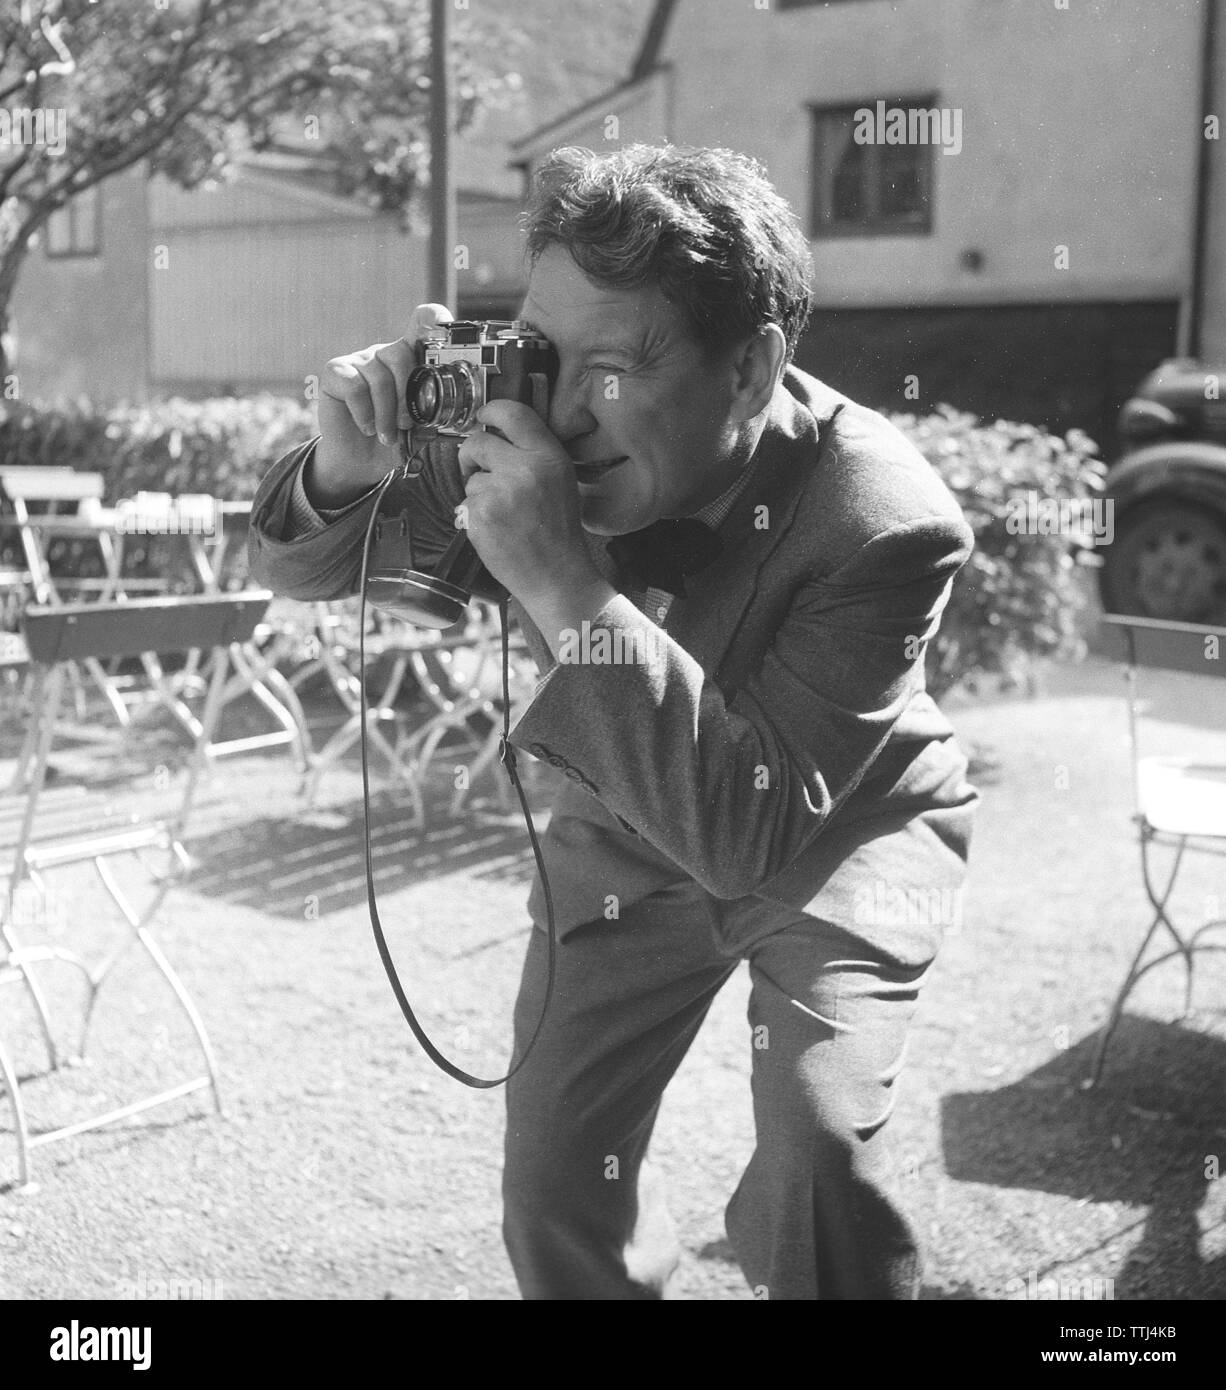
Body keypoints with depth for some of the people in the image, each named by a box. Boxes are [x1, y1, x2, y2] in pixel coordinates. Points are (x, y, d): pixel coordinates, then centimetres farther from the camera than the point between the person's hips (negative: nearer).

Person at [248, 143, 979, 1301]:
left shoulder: (882, 523, -35)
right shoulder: (531, 446, -24)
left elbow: (752, 832, -42)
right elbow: (297, 568, -9)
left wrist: (565, 588, -50)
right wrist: (345, 467, -34)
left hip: (841, 835, -3)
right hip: (629, 832, 4)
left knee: (818, 1141, -24)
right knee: (555, 1192, 4)